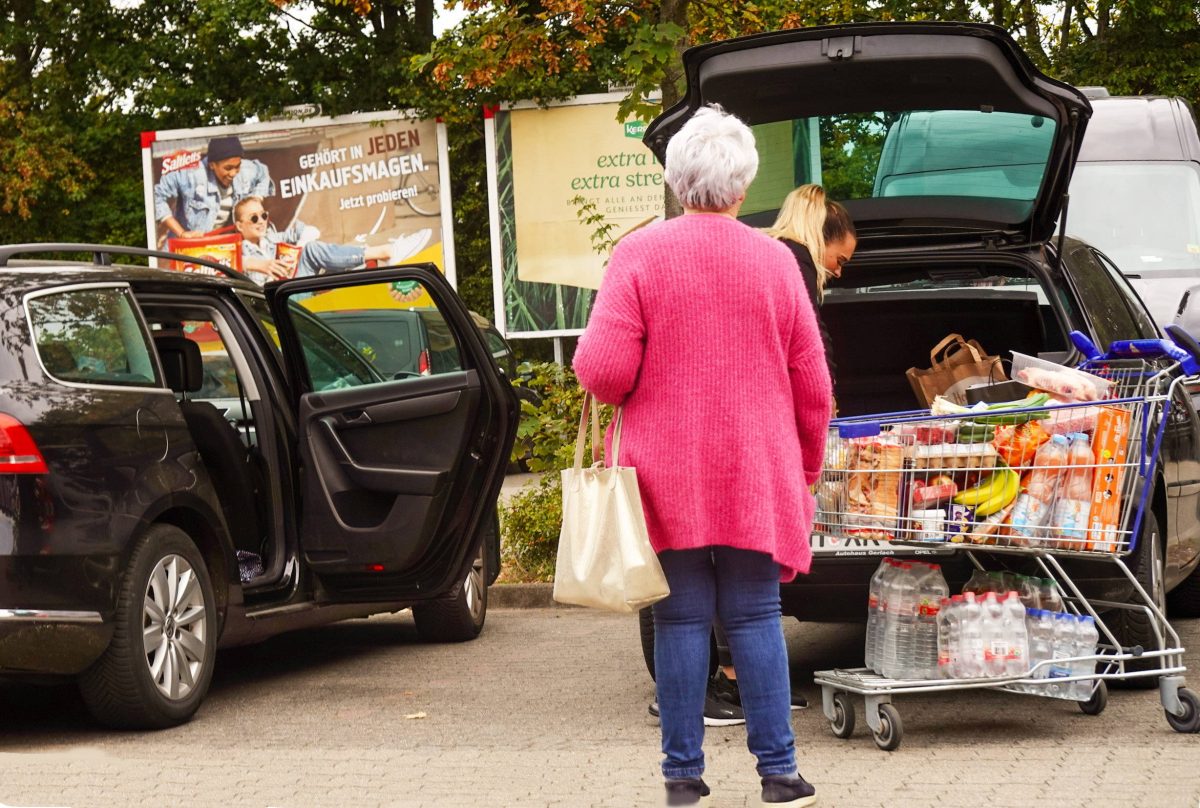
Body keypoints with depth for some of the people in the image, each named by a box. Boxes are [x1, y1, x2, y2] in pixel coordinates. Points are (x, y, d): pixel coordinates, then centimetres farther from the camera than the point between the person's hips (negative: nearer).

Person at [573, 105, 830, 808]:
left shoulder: (640, 254, -6)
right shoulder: (775, 261, 0)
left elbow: (602, 369, -14)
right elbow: (813, 386, 4)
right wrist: (806, 470, 17)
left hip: (667, 479, -1)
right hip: (757, 477, 1)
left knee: (682, 621, 4)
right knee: (756, 618, 7)